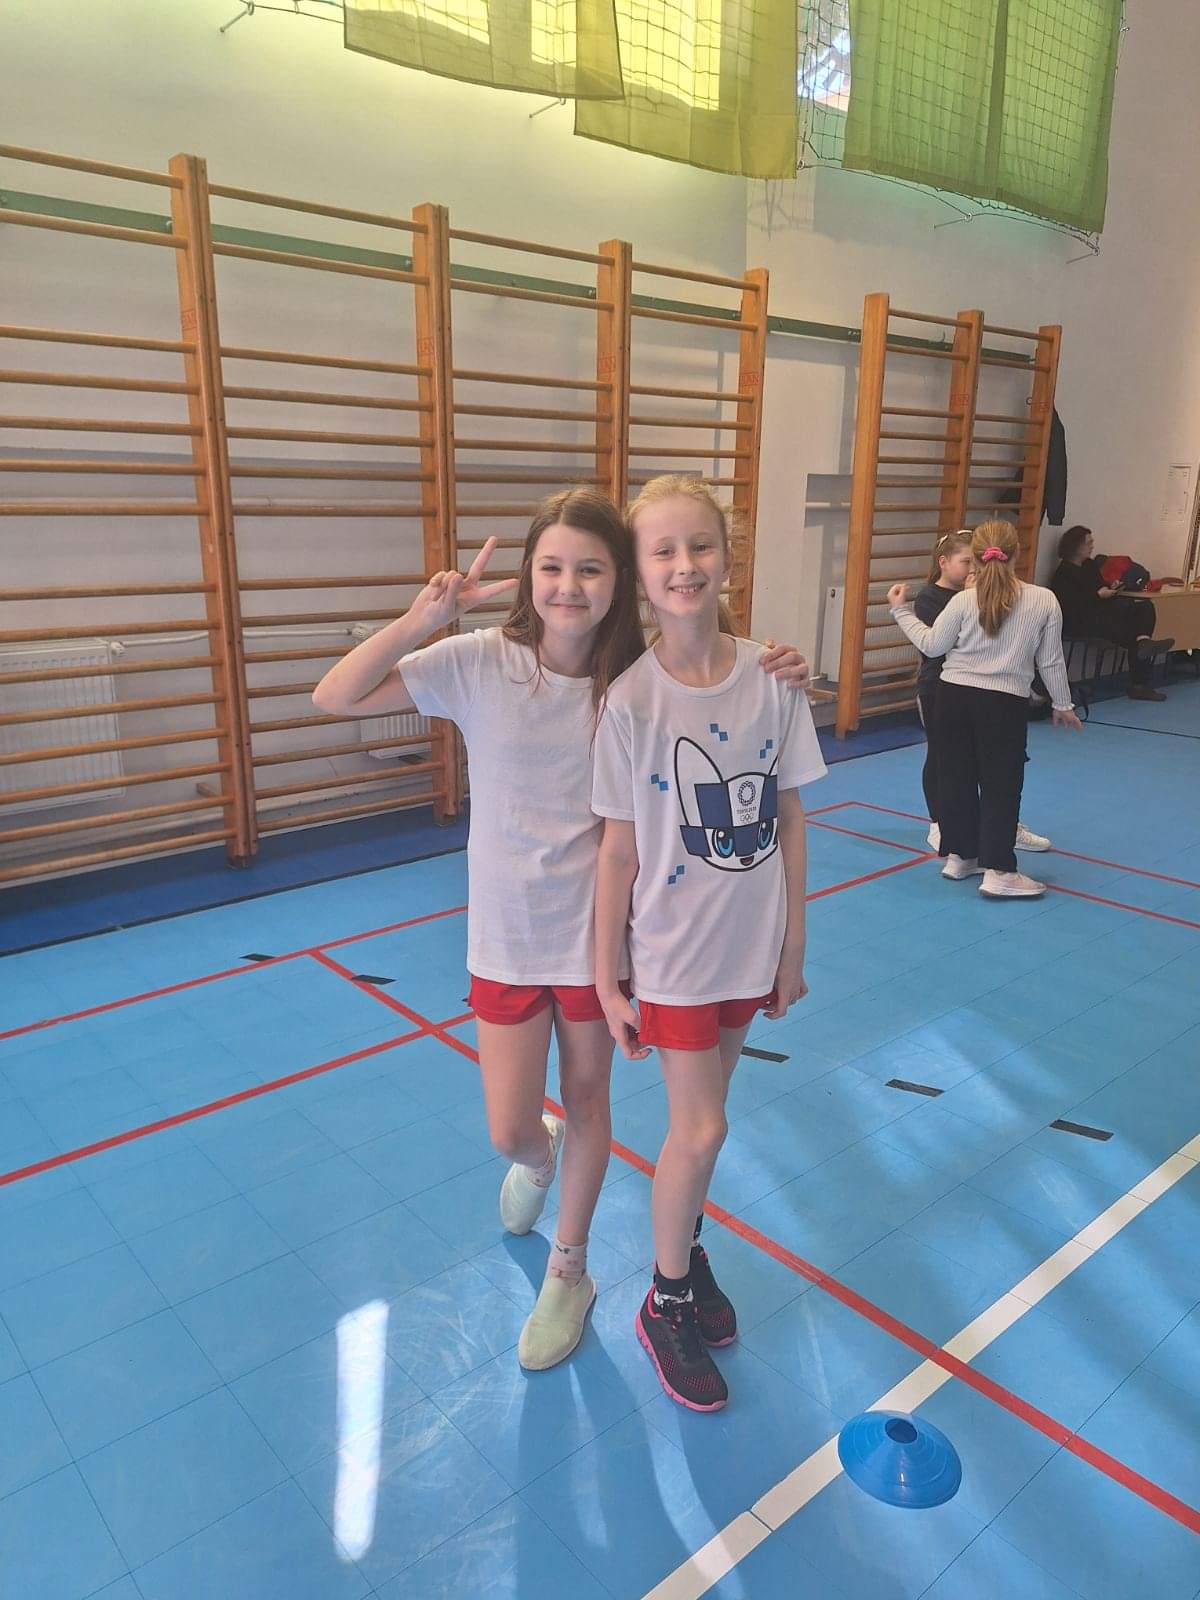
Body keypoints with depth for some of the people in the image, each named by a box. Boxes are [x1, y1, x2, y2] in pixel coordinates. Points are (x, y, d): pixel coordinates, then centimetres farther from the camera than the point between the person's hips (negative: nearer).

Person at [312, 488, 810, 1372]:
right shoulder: (481, 662, -13)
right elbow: (335, 698, -15)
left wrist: (773, 684, -17)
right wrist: (423, 618, -27)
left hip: (594, 932, 0)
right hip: (506, 935, 0)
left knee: (587, 1104, 17)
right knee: (509, 1131, 7)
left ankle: (569, 1273, 41)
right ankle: (538, 1153, 48)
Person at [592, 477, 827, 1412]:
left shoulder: (772, 678, -8)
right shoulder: (630, 702, -15)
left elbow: (789, 819, 0)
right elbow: (619, 852, -10)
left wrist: (793, 944, 3)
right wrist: (608, 982, -6)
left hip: (752, 944, 3)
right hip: (673, 950, -3)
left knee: (699, 1118, 18)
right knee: (701, 1130, 4)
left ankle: (686, 1247, 45)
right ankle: (666, 1307, 29)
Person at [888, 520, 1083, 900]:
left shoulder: (964, 600, -6)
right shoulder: (1045, 601, -4)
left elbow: (932, 645, 3)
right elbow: (1051, 661, 1)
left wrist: (901, 610, 14)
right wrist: (1062, 704, 15)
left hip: (955, 697, 2)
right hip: (1006, 703, -2)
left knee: (956, 777, 12)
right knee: (1001, 784, 4)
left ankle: (959, 855, 24)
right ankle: (997, 870, 3)